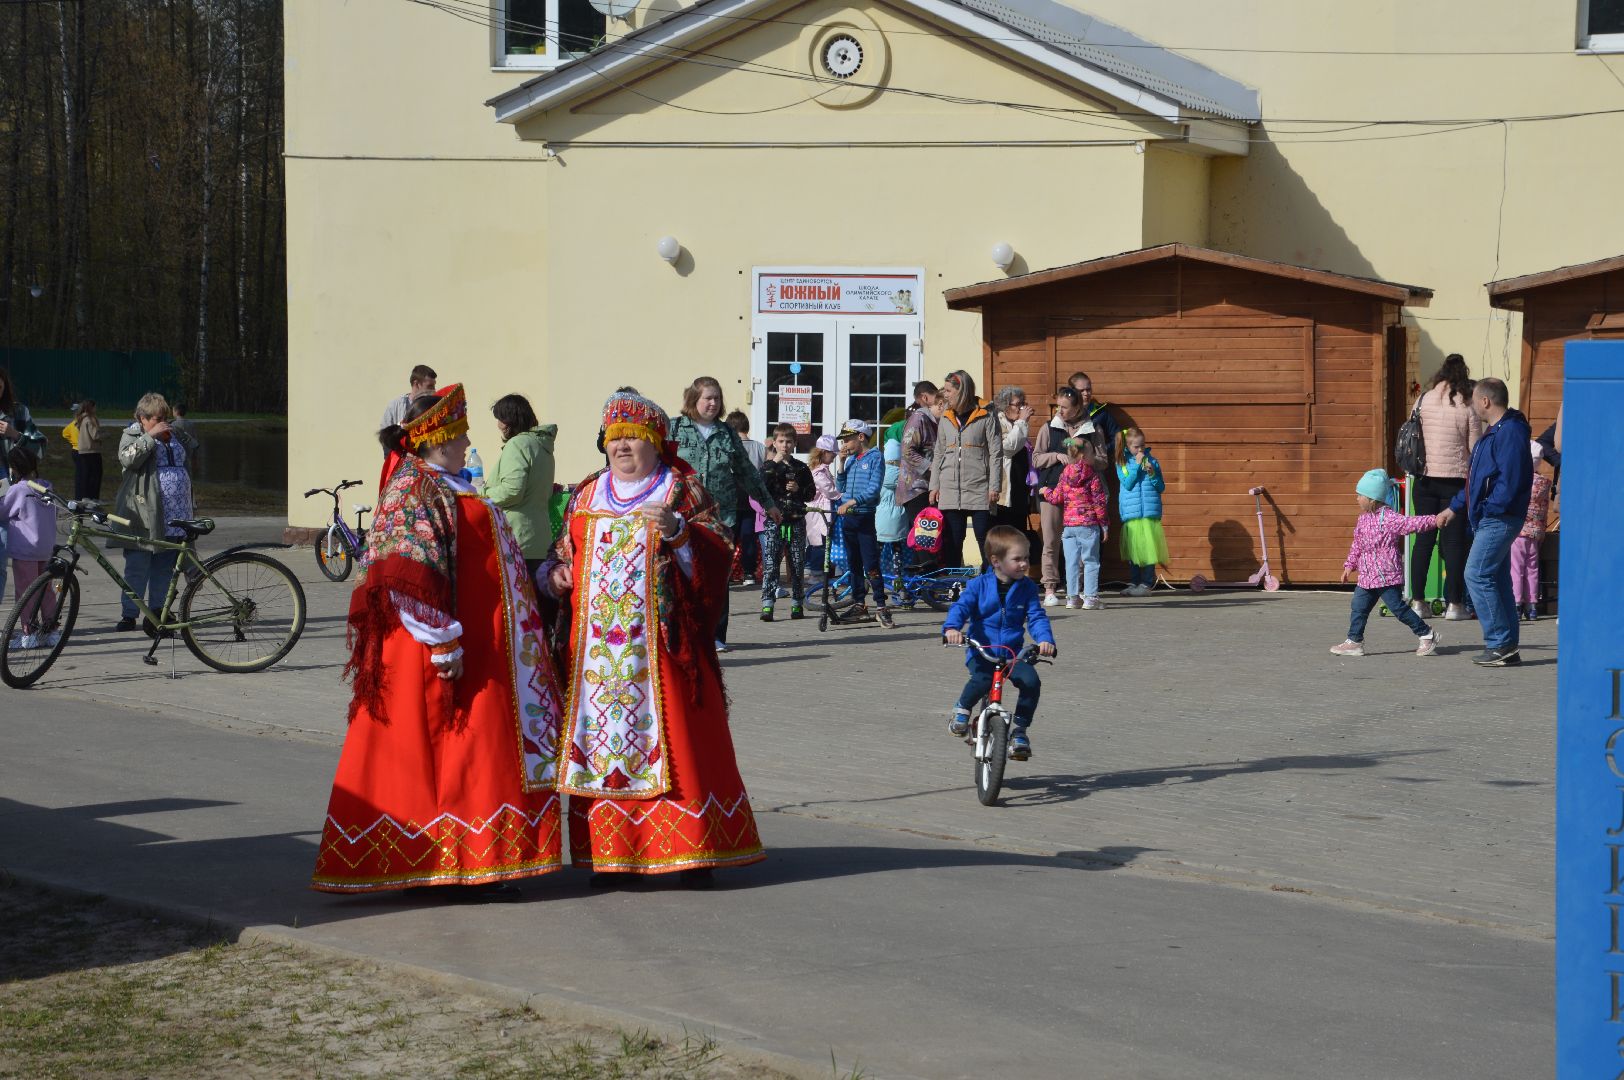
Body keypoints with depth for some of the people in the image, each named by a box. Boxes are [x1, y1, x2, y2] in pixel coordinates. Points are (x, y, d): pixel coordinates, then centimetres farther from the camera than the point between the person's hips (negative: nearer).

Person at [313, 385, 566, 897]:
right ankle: (464, 870, -5)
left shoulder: (445, 487, 18)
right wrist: (442, 641, -24)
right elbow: (410, 576, -21)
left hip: (481, 641, 10)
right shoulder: (414, 489, -13)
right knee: (464, 751, -8)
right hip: (447, 651, -10)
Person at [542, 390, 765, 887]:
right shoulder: (587, 495, 17)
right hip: (596, 642, 4)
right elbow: (564, 552, 25)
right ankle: (609, 852, 7)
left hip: (658, 639, -4)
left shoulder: (682, 490, 4)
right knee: (602, 736, 1)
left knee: (674, 735, -6)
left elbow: (718, 550, -5)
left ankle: (693, 850, -2)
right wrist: (555, 575, 4)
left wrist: (678, 530, -21)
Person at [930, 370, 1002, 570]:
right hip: (950, 492, 5)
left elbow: (996, 454, -4)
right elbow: (939, 454, 17)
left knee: (986, 541, -5)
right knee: (951, 543, 6)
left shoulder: (986, 417, -1)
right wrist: (934, 485, 10)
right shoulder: (946, 419, 14)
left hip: (979, 490, -5)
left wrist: (994, 486, -10)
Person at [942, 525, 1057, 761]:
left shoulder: (1027, 587, 4)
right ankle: (961, 710, -1)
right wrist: (952, 628, -32)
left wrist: (1045, 639, -21)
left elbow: (1037, 617, 0)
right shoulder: (980, 585, -3)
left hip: (1013, 652, 3)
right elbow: (961, 607, -10)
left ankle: (1020, 730, -3)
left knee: (1031, 681, -24)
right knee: (982, 679, -33)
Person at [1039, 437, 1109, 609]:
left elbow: (1056, 498, 10)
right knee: (1090, 561, 1)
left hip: (1068, 524, 4)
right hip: (1089, 524, -4)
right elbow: (1099, 502, -7)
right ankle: (1090, 597, -3)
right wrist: (1104, 525, 0)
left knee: (1071, 562, 7)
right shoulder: (1092, 475, -7)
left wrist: (1045, 491, 31)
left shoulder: (1065, 474, 4)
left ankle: (1072, 597, 7)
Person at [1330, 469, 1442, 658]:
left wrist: (1433, 521, -32)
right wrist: (1350, 565, 19)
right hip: (1367, 577, 8)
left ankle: (1427, 635, 7)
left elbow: (1410, 523, -22)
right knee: (1359, 607, 9)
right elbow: (1357, 544, 20)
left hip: (1387, 576, -8)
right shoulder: (1363, 519, 11)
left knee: (1397, 606, -4)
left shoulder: (1388, 518, -16)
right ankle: (1354, 642, 18)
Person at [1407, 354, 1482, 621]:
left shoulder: (1423, 401, 1)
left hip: (1425, 477, 3)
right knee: (1454, 541, 1)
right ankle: (1454, 603, 0)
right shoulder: (1467, 406, -6)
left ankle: (1418, 601, 9)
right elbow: (1476, 448, -3)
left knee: (1424, 538, 8)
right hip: (1455, 479, -3)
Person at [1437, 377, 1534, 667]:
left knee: (1476, 575, -12)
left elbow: (1511, 481, -24)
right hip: (1489, 521, 11)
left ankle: (1500, 643, -10)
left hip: (1498, 520, -11)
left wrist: (1486, 509, -19)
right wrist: (1455, 507, 22)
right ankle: (1507, 648, 14)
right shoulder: (1492, 433, 18)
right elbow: (1476, 480, 25)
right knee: (1498, 580, 11)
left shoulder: (1510, 433, -17)